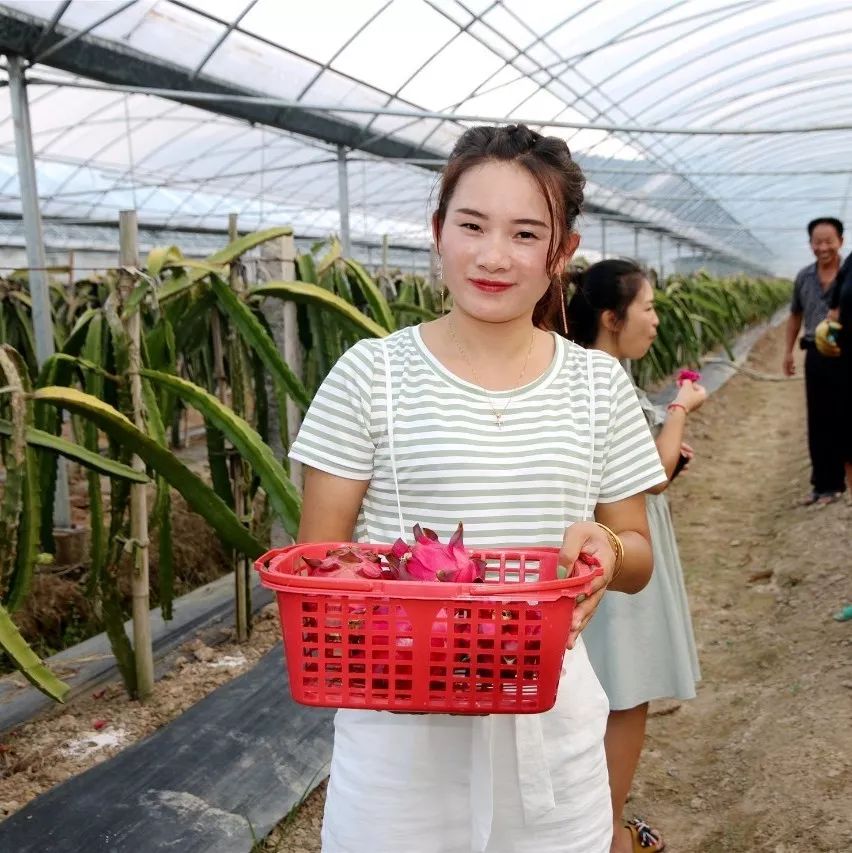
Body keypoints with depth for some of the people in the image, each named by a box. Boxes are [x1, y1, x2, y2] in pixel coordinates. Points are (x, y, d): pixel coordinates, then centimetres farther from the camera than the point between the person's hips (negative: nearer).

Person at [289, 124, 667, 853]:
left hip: (549, 720, 2)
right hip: (399, 718, -1)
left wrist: (605, 547, -16)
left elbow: (638, 563, 6)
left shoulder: (598, 385, 0)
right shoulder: (372, 373, -7)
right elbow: (316, 560, -2)